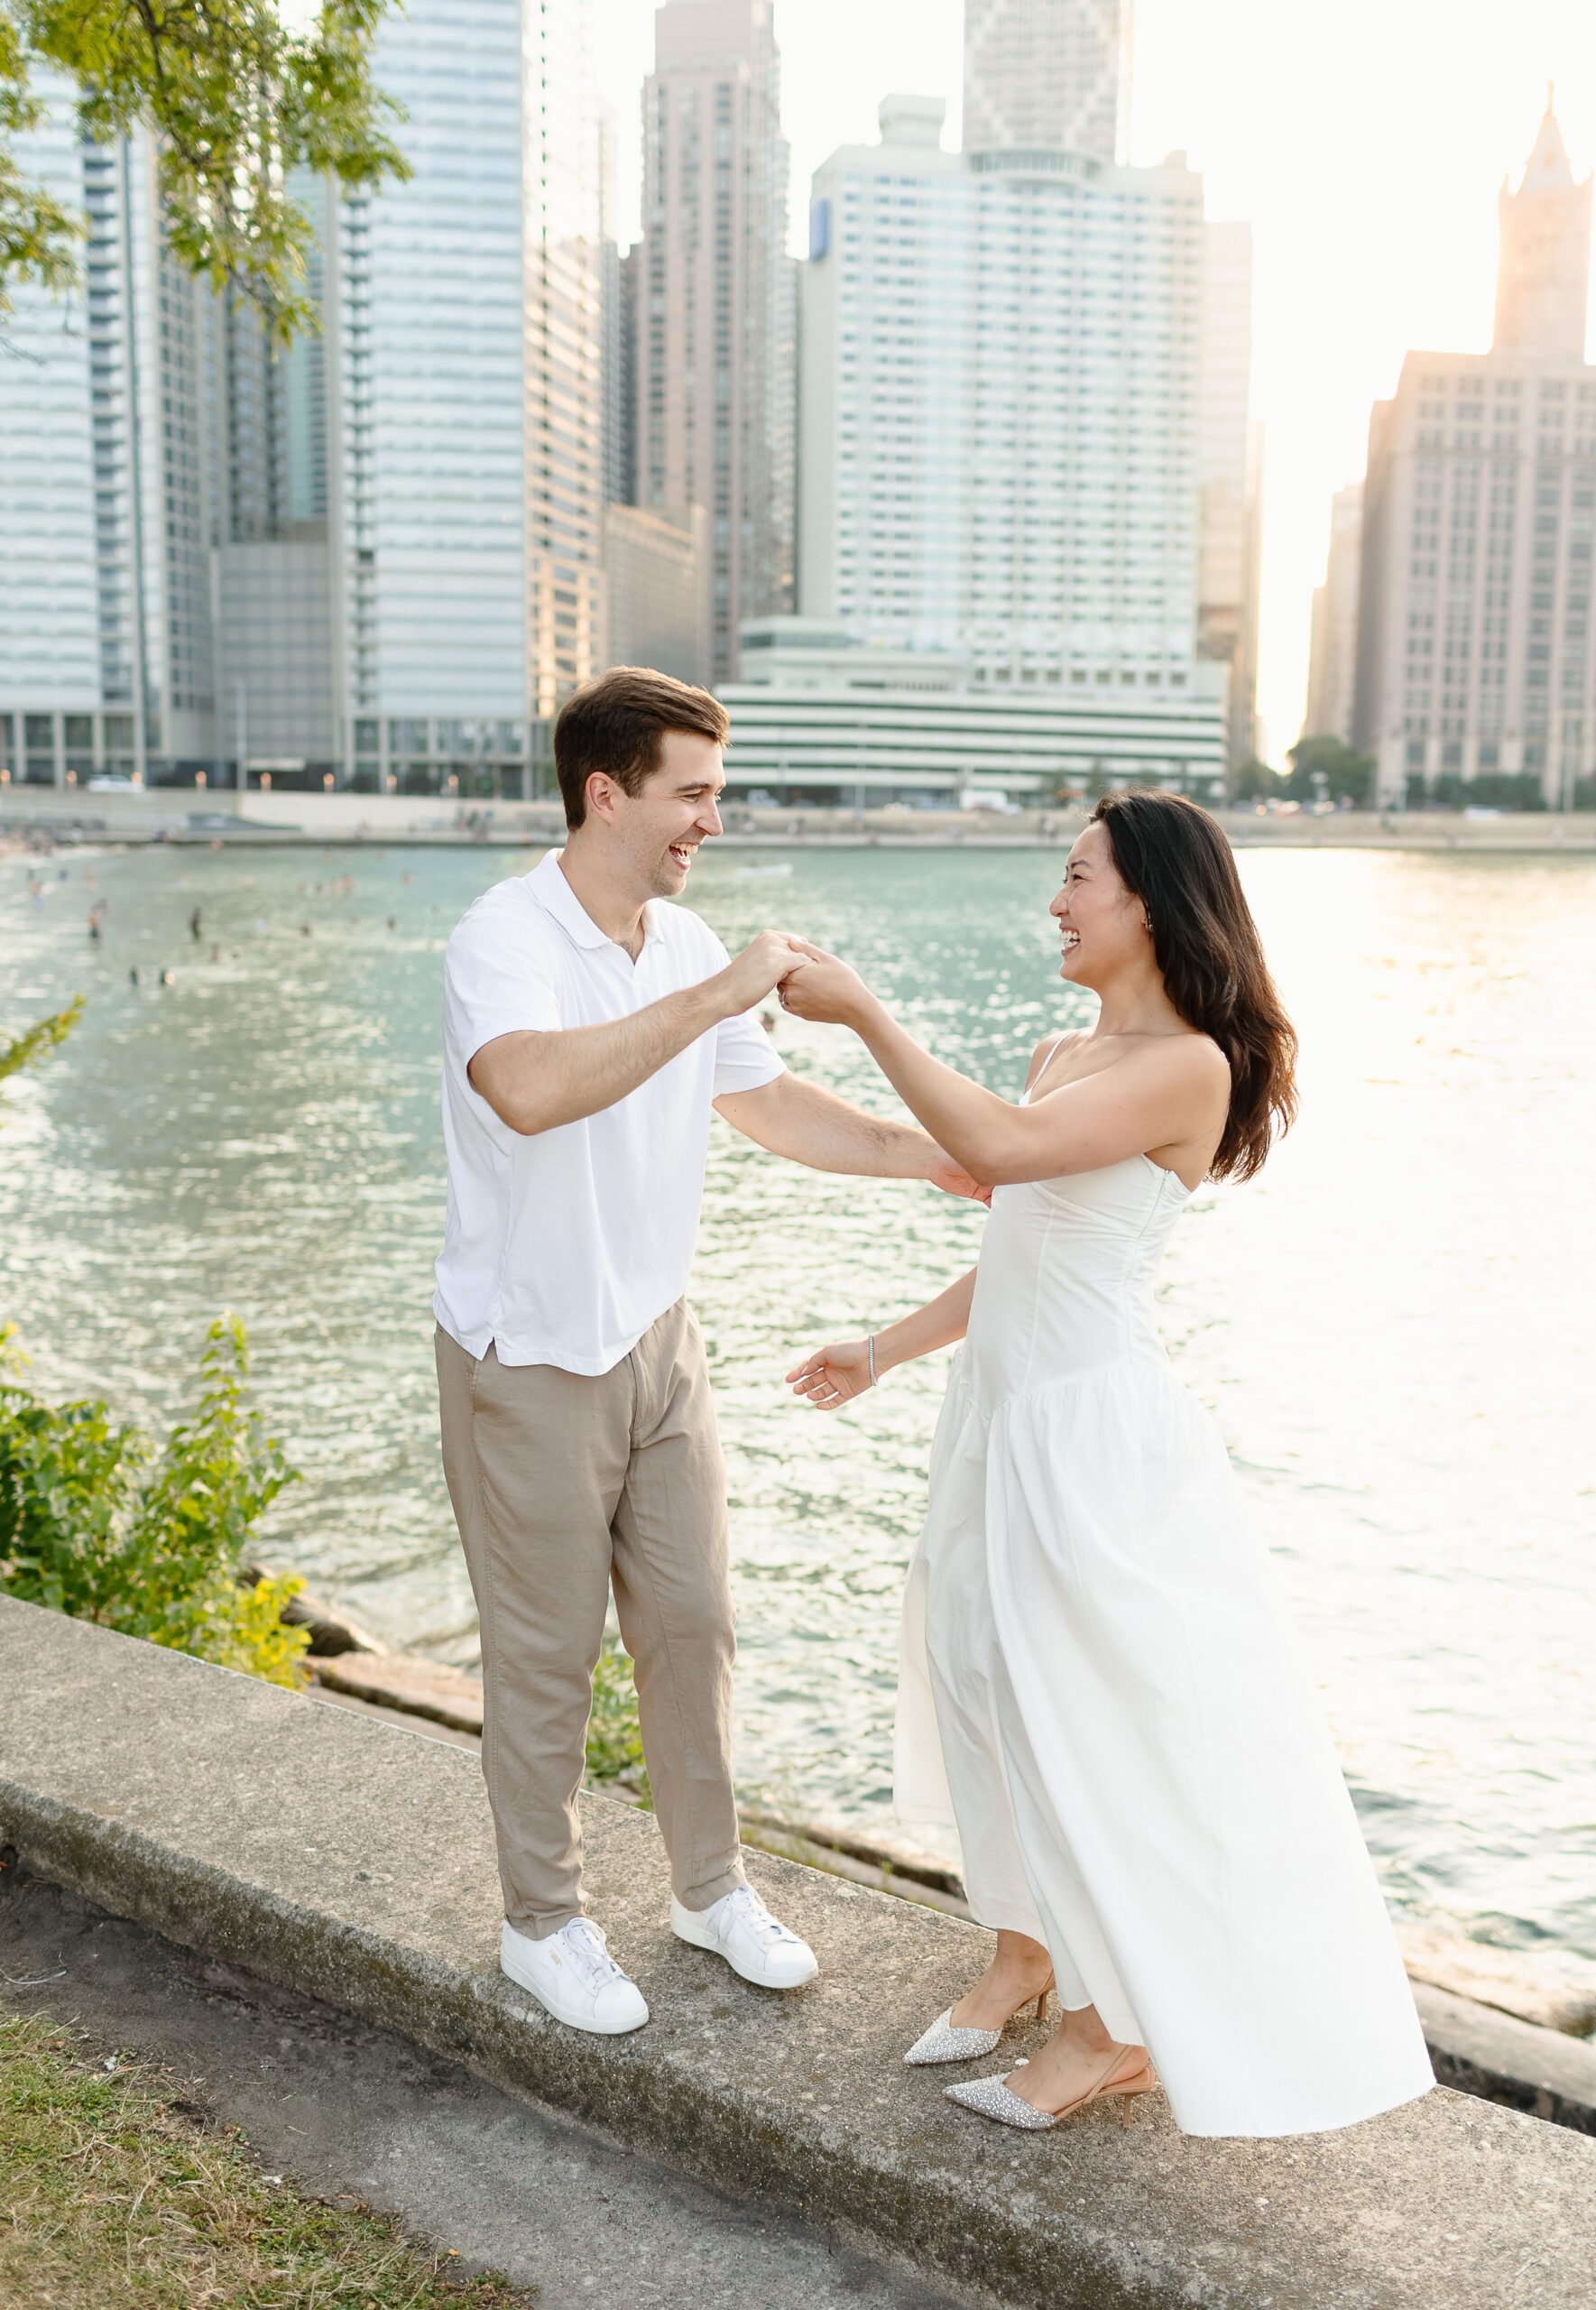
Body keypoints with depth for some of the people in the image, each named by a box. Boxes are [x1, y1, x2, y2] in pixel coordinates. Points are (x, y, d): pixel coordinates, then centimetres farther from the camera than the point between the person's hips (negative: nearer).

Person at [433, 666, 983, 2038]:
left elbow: (769, 1104, 15)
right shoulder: (506, 938, -21)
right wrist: (714, 995, -39)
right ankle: (544, 1921, 29)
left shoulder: (688, 946, 3)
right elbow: (529, 1090, -43)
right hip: (529, 1360, -6)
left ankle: (712, 1886, 33)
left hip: (657, 1342, 7)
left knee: (693, 1626, 14)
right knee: (547, 1655, 8)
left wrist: (930, 1155, 7)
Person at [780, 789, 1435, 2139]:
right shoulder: (1060, 1056, 10)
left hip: (1091, 1424, -8)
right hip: (1003, 1412, 9)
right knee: (987, 1683, 17)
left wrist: (861, 1010, -26)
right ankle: (1025, 1949, 38)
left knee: (1093, 1717, 3)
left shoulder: (1189, 1066, -17)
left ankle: (1117, 2028, 22)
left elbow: (1001, 1148, -31)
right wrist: (885, 1350, 18)